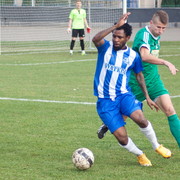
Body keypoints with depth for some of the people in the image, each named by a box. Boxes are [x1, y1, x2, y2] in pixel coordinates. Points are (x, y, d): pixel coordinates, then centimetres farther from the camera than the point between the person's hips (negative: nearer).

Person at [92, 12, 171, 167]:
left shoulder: (133, 55, 3)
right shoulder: (105, 47, -4)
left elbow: (139, 75, 17)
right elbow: (95, 39, -26)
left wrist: (147, 97, 12)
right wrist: (116, 25, -29)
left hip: (124, 95, 1)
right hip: (105, 100, -1)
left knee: (140, 118, -29)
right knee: (121, 137, -12)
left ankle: (156, 146, -2)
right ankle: (140, 155, 19)